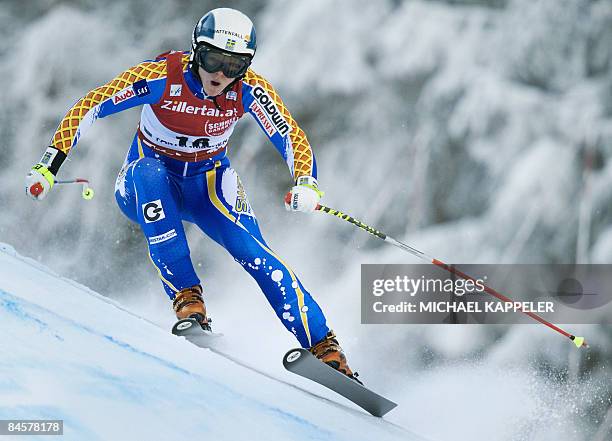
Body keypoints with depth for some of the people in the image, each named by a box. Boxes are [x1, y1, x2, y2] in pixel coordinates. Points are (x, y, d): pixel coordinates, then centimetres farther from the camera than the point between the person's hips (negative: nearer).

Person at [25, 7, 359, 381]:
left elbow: (292, 137, -17)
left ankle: (323, 346, -23)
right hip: (147, 187, -1)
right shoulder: (162, 76, -25)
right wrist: (49, 167, -28)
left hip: (208, 182, 1)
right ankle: (184, 294, -36)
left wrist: (306, 185, -38)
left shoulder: (249, 90, -18)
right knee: (149, 172, -38)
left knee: (250, 248, -24)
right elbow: (90, 107, -21)